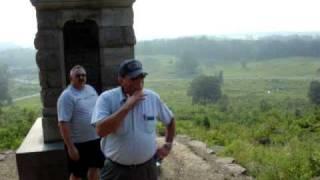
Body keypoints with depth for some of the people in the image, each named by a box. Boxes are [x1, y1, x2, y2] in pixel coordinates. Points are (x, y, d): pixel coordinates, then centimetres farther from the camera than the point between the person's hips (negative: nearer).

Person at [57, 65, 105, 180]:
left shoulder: (90, 89, 6)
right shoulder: (67, 96, -17)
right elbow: (63, 124, -21)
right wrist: (70, 147, -22)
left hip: (96, 139, 6)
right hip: (78, 143, -6)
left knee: (95, 168, 18)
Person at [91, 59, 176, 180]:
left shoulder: (153, 98, -2)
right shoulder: (107, 98, -12)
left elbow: (170, 120, 15)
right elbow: (101, 130, -27)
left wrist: (168, 144, 12)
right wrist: (127, 106, -27)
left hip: (147, 169, 3)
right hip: (116, 170, -2)